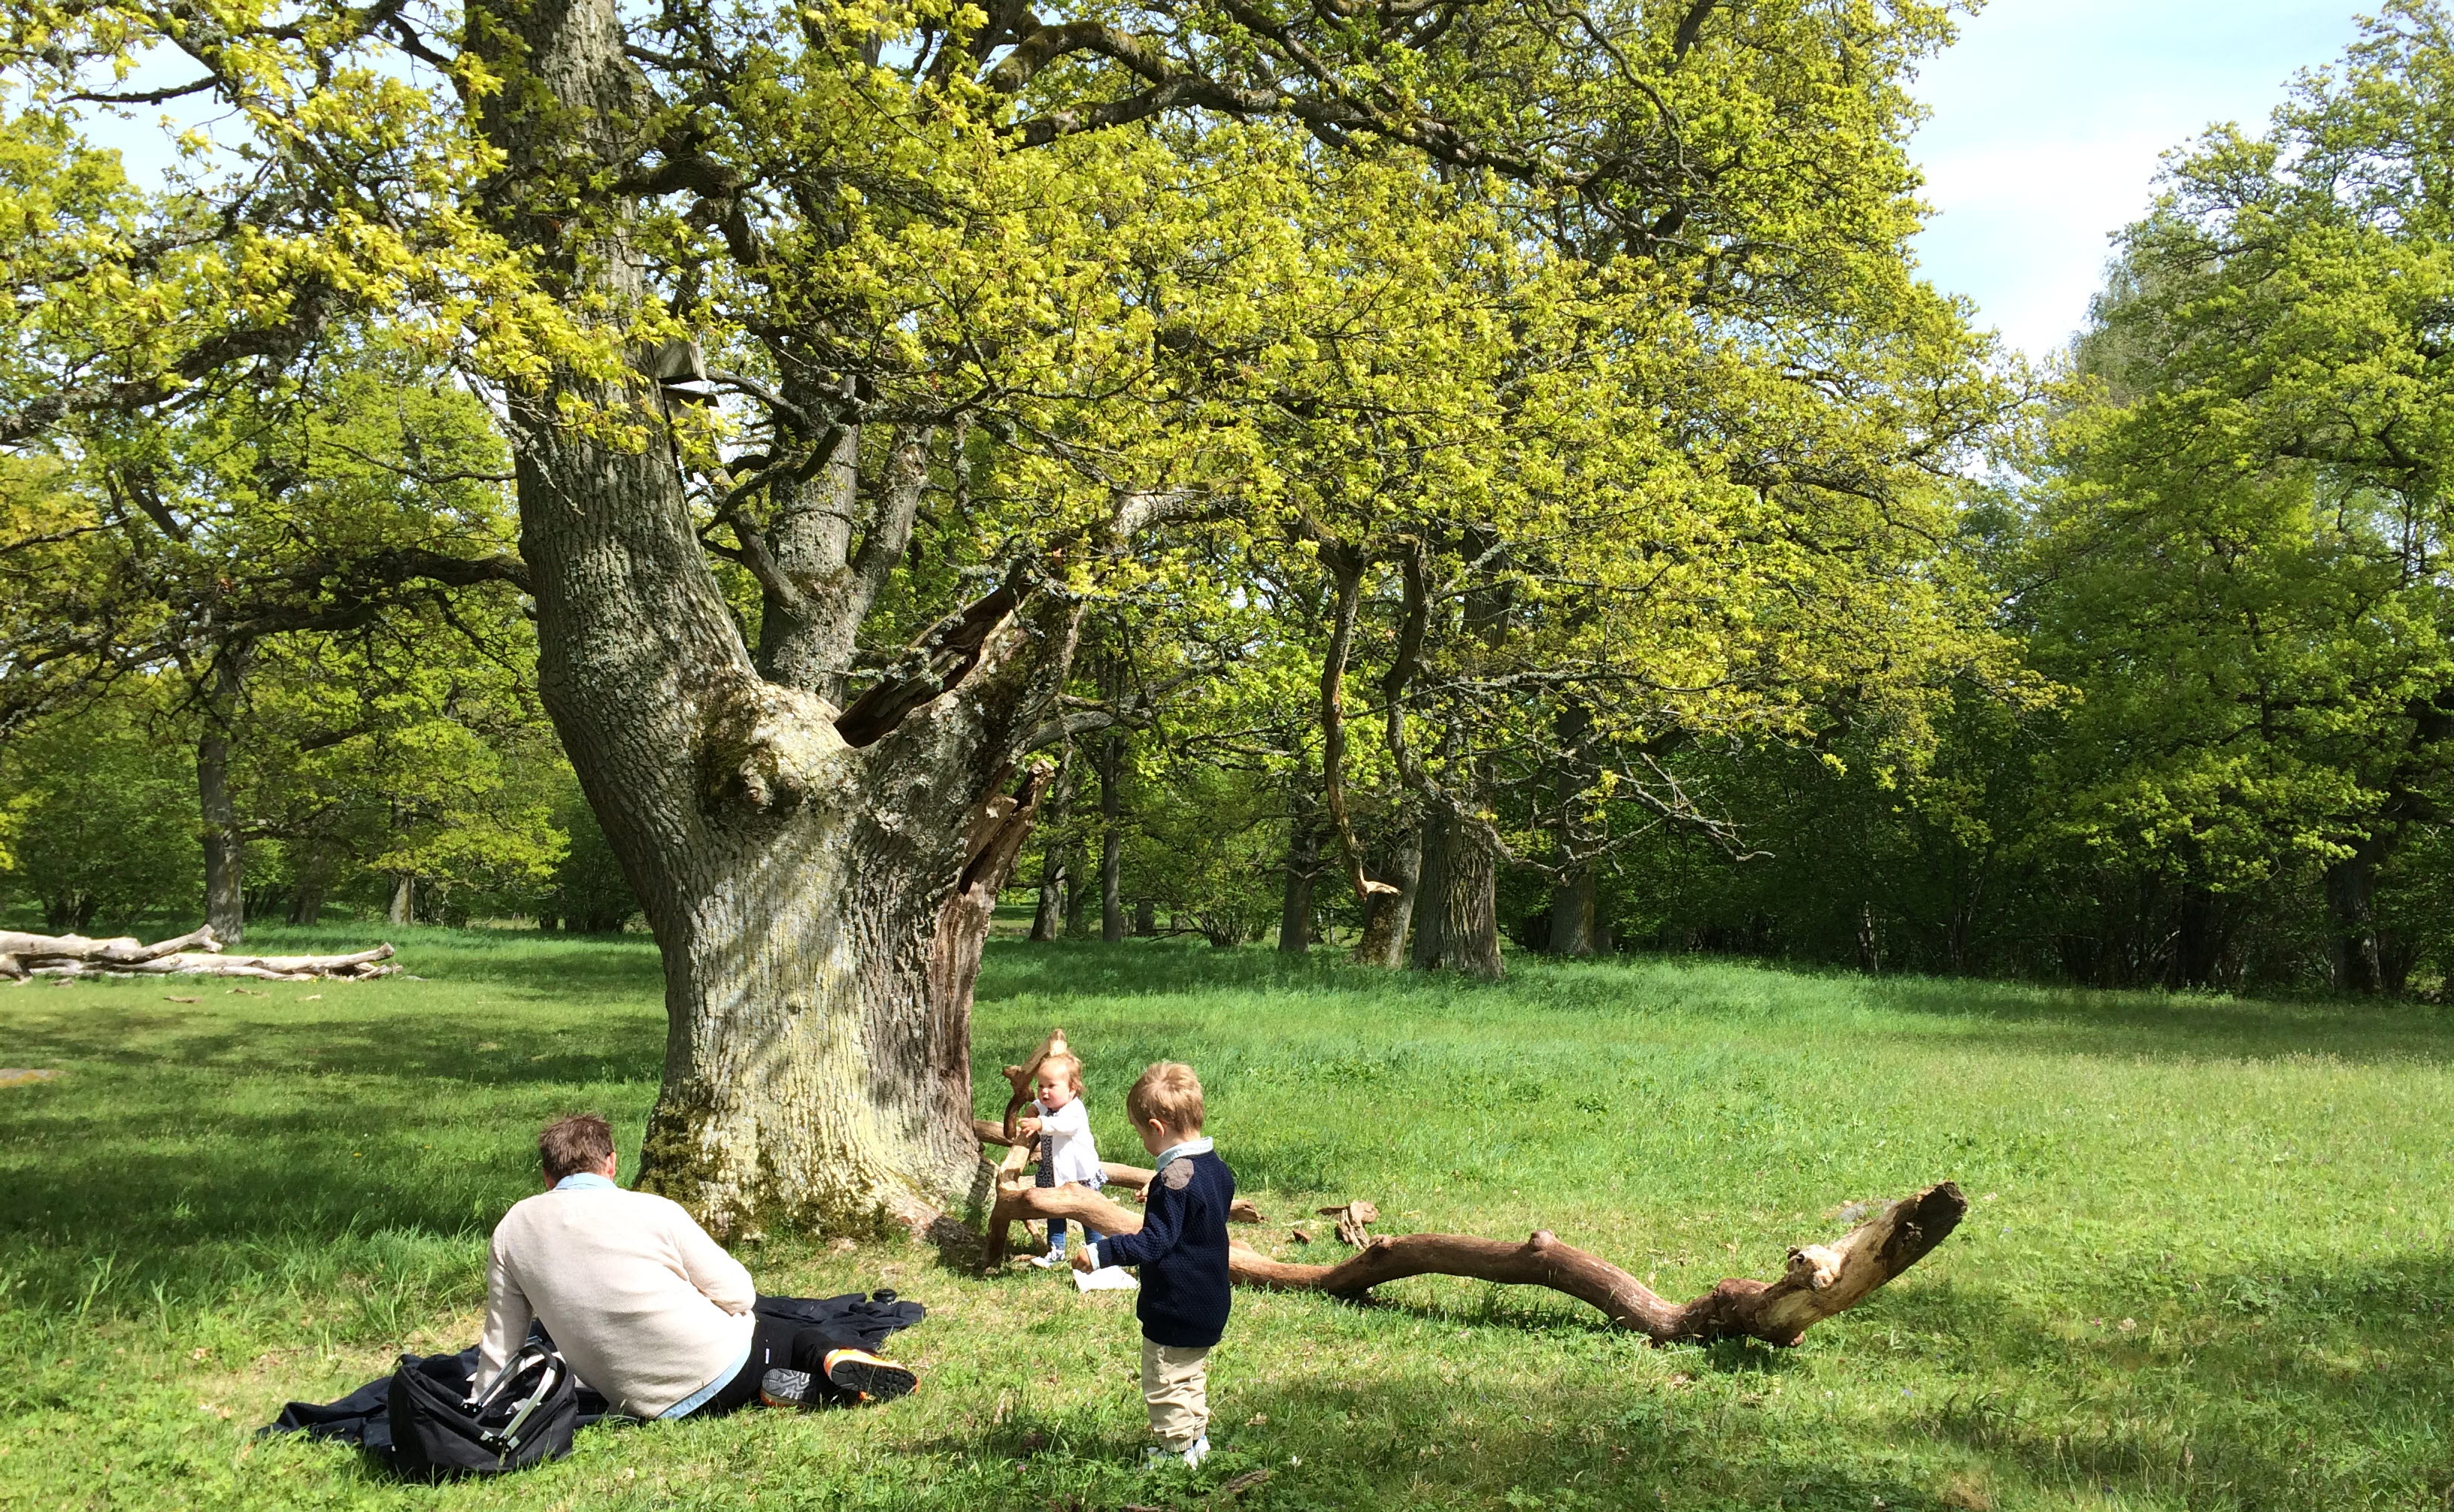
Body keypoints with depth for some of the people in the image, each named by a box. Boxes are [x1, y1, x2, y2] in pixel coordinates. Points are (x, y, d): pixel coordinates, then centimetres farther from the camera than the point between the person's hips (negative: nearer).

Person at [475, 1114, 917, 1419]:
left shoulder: (513, 1229, 1)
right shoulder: (652, 1211, -9)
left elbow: (501, 1340, 8)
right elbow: (739, 1296, -6)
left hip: (651, 1406, 4)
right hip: (723, 1366, -3)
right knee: (799, 1334, 26)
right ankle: (842, 1363, -6)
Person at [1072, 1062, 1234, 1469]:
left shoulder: (1174, 1180, -26)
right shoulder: (1217, 1168, 3)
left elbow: (1154, 1243, -28)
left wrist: (1099, 1253, -27)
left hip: (1174, 1311, -10)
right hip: (1209, 1308, 10)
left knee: (1165, 1383, 6)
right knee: (1192, 1377, 25)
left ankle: (1178, 1450, 14)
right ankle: (1197, 1438, 34)